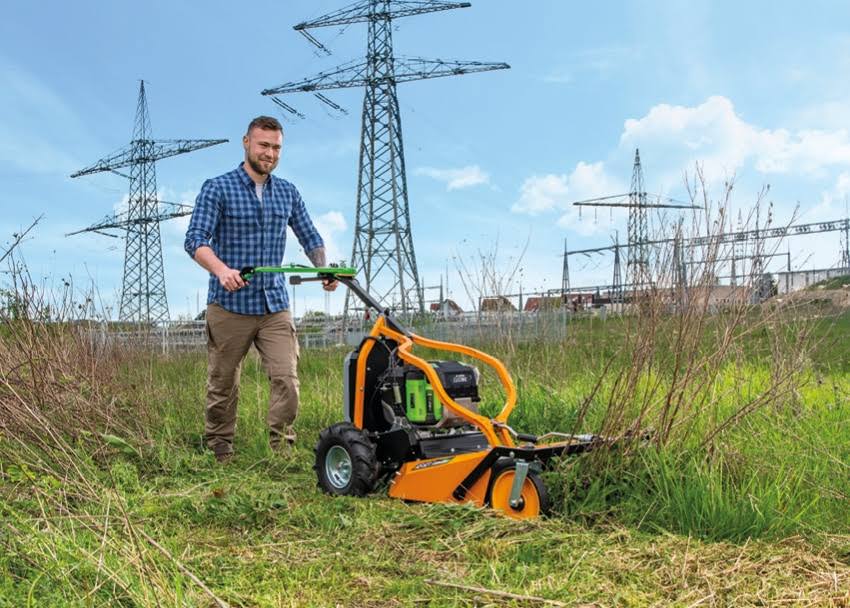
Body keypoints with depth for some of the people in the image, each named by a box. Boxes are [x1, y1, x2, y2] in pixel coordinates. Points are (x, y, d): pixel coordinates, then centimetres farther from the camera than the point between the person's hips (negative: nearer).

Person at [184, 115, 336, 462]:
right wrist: (221, 270, -34)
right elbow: (195, 240, -15)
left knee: (286, 379, -8)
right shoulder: (217, 189, -4)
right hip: (229, 306, -3)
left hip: (274, 306, 3)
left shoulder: (288, 193, 11)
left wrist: (324, 270, -6)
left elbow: (310, 237, 15)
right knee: (223, 386, 7)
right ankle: (220, 456, 21)